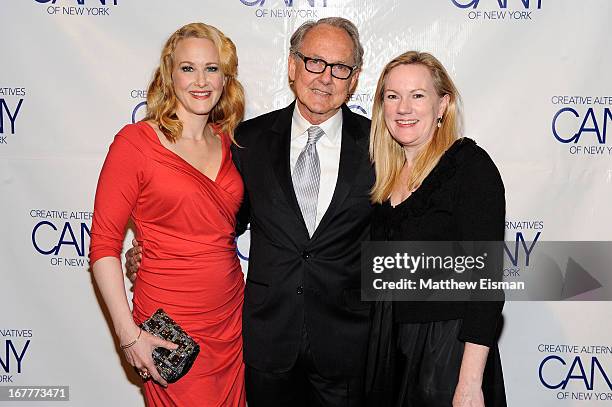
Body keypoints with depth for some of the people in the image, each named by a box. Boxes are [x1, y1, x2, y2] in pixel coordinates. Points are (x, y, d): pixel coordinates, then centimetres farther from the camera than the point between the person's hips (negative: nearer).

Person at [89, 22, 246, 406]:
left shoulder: (226, 141, 5)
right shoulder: (135, 141, -12)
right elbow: (104, 246, -11)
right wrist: (130, 335, -15)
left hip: (232, 317, 6)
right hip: (172, 325, -5)